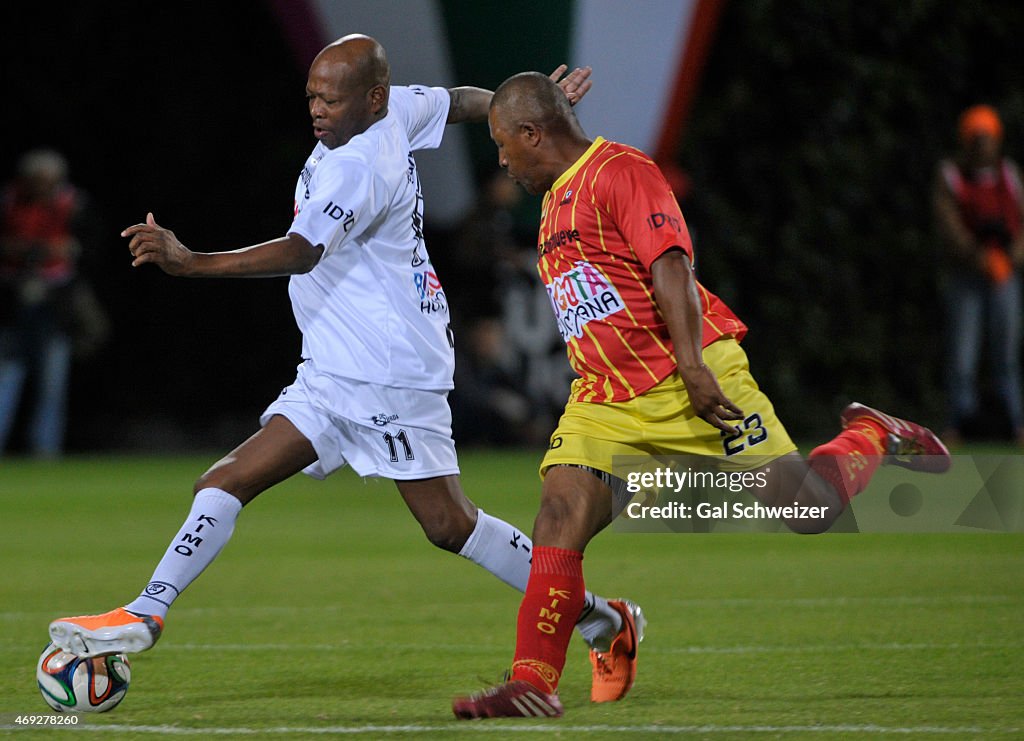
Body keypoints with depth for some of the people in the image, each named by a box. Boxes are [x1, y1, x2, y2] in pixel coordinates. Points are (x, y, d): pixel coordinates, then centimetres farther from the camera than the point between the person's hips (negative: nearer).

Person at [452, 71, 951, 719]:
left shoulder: (621, 171, -9)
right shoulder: (555, 202, 20)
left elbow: (670, 268, -19)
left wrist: (691, 364, -28)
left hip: (693, 381, -8)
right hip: (604, 401, 8)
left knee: (810, 510, -7)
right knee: (559, 514, -14)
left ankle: (875, 439, 24)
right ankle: (533, 685, -16)